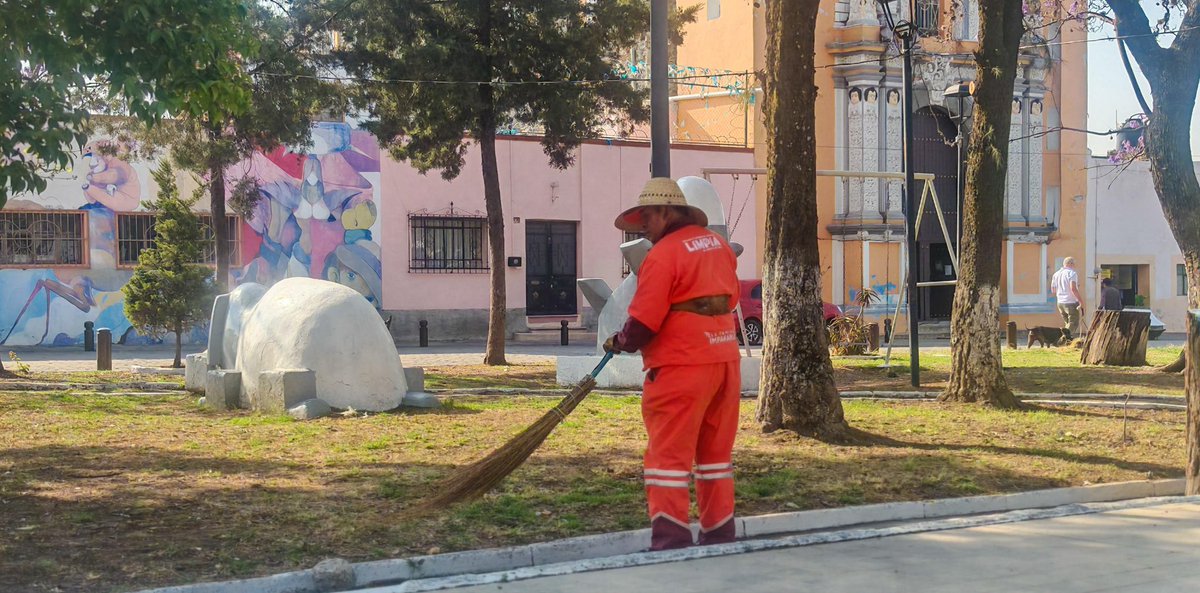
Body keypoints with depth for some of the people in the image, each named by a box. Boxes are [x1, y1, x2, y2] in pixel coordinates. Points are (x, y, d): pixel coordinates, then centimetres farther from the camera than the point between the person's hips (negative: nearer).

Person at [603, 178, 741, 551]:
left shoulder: (663, 254, -13)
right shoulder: (718, 244, 11)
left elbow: (644, 321, -15)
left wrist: (621, 342, 3)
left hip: (681, 366, -8)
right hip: (725, 360, 8)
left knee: (669, 454, -3)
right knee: (716, 453, 15)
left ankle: (671, 540, -6)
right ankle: (720, 537, 20)